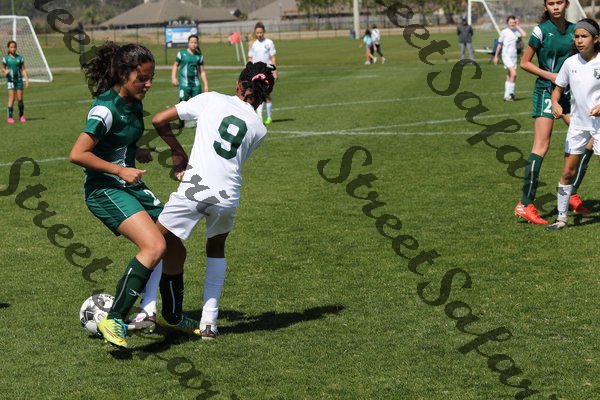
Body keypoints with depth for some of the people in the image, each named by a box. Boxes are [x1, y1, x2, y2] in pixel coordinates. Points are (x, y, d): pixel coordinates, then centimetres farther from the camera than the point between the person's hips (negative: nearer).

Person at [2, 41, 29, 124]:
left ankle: (22, 116, 16)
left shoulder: (20, 58, 3)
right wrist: (5, 71, -14)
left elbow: (23, 69, 6)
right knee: (12, 98, -11)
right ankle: (10, 117, -8)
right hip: (10, 80, -1)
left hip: (19, 80, 2)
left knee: (20, 99, 0)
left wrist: (27, 79, -2)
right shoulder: (6, 58, 0)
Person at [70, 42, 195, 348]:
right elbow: (77, 154, -23)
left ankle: (172, 317, 31)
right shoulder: (105, 109, -20)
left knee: (175, 249, 9)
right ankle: (114, 321, -21)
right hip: (105, 190, -9)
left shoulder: (134, 102, 7)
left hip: (131, 186, 9)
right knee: (154, 246, -27)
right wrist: (120, 170, -20)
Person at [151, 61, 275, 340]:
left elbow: (159, 121, 9)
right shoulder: (259, 128, 14)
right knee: (216, 249, 27)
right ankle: (209, 322, 20)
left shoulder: (212, 100, 8)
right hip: (229, 194, 3)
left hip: (194, 191, -3)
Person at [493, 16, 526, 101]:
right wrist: (496, 56, 7)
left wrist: (517, 26, -3)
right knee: (513, 74, -21)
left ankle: (507, 96, 10)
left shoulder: (516, 31, 9)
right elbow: (499, 45, 5)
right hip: (506, 55, -5)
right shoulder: (504, 32, -1)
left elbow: (524, 34, -11)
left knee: (509, 77, 6)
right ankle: (511, 92, -14)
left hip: (514, 56, 5)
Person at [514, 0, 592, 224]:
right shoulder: (541, 30, -8)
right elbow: (524, 63, -4)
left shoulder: (573, 29, 8)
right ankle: (525, 204, -12)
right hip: (546, 91, -6)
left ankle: (572, 195, 12)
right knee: (541, 146, -13)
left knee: (588, 140, 1)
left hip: (568, 92, 6)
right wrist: (549, 75, -14)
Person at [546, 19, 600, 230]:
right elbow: (558, 88, 10)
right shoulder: (570, 63, 0)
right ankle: (562, 218, 15)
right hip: (578, 123, 4)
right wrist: (556, 104, -11)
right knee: (568, 172, 6)